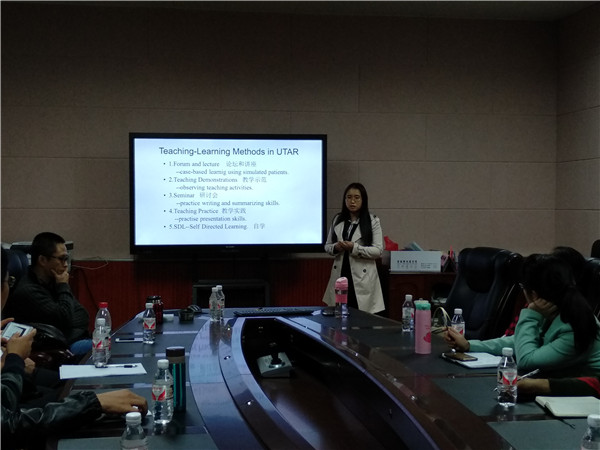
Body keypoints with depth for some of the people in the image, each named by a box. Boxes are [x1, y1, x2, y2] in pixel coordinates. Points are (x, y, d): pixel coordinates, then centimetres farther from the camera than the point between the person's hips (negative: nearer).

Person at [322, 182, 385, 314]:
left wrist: (354, 248, -17)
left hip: (362, 277, -3)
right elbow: (327, 246, 16)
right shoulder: (337, 220, 10)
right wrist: (336, 248, -8)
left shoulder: (373, 221, -1)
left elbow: (378, 250, -6)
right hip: (340, 275, 3)